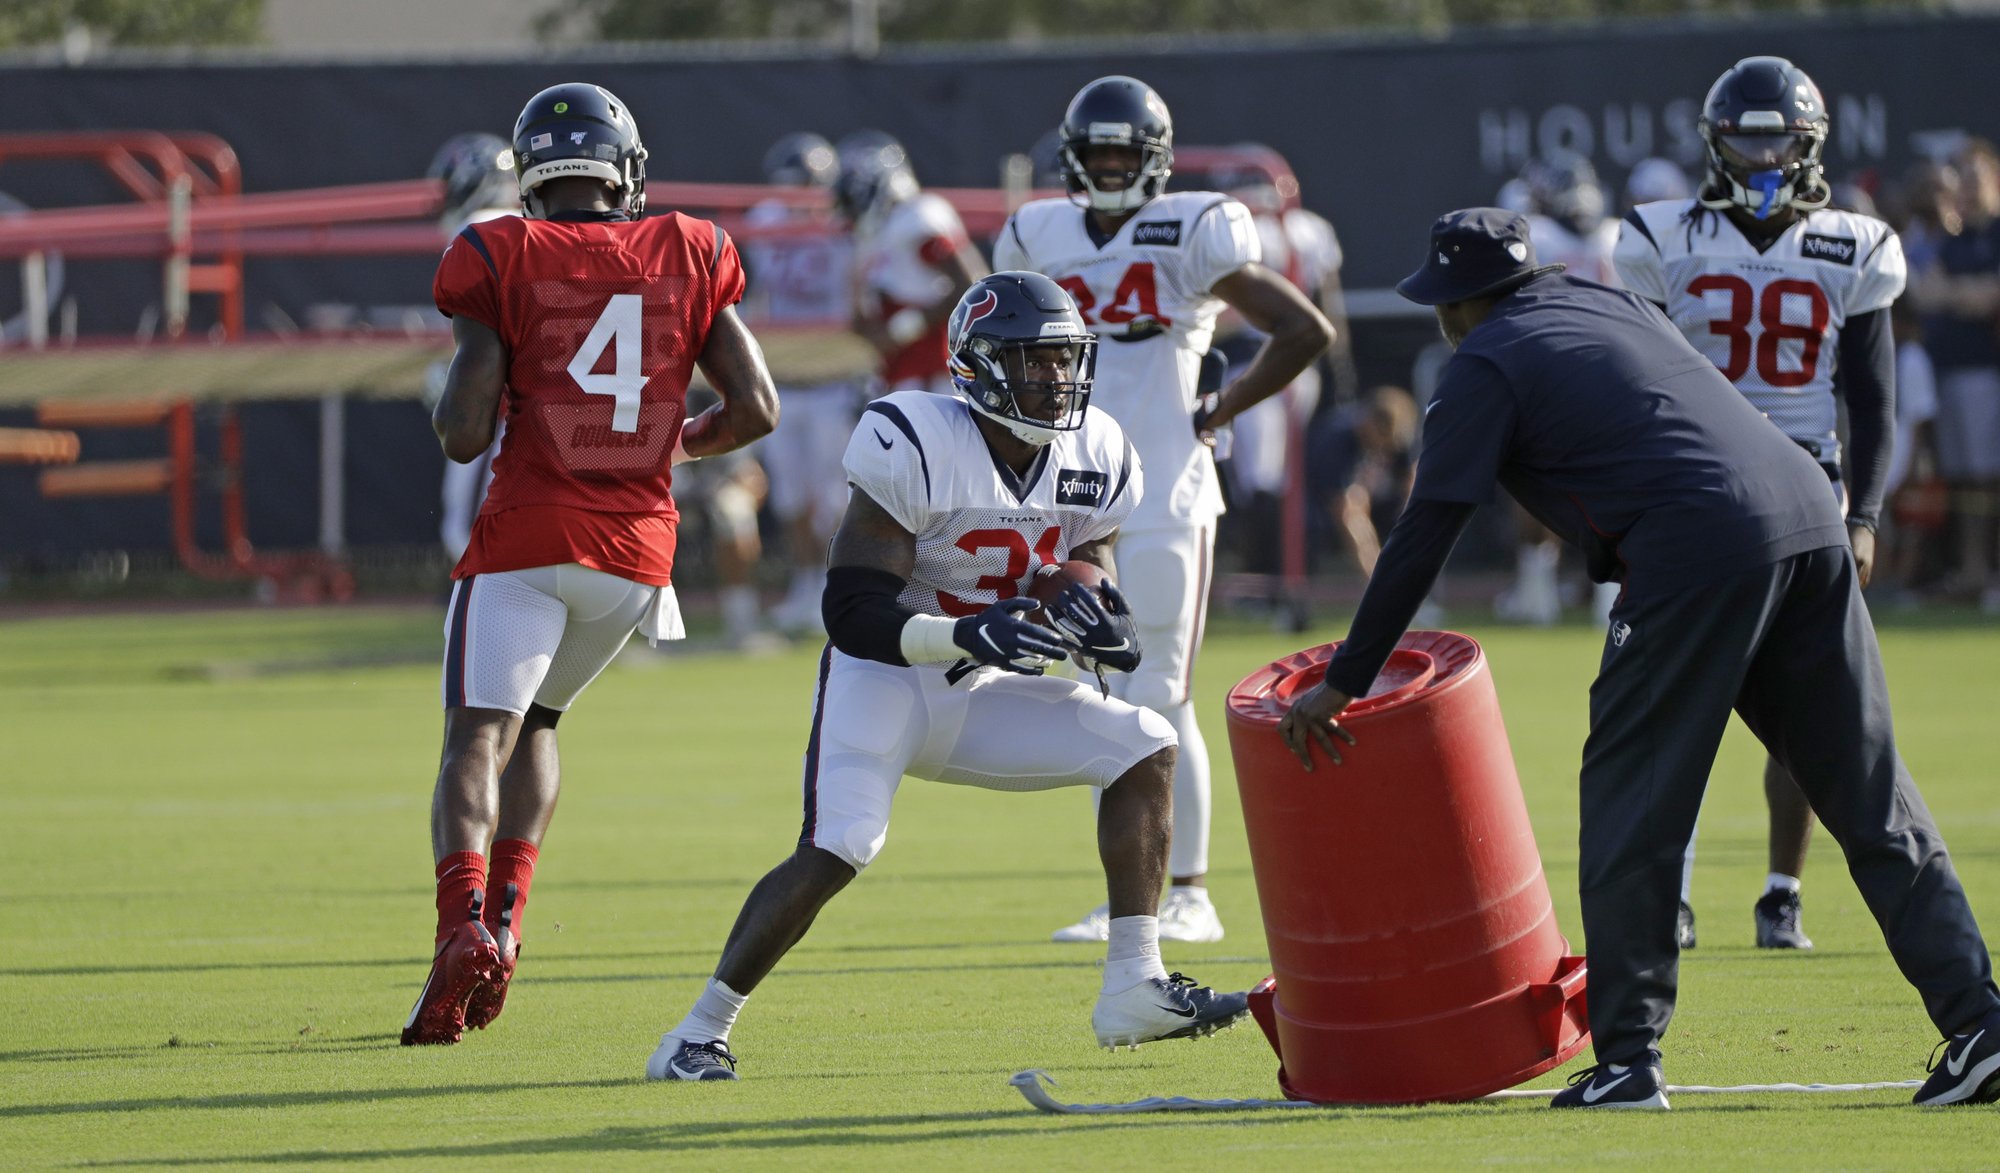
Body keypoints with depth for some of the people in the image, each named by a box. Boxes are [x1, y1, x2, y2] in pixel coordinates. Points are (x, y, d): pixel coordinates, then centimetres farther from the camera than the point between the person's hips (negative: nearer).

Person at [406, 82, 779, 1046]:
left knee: (477, 738, -8)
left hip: (527, 539, -4)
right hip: (639, 547, 4)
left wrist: (456, 403, 15)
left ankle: (464, 928, -33)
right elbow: (755, 407, 5)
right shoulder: (685, 256, 7)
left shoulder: (502, 261, -3)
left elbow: (464, 434, -7)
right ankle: (504, 921, 10)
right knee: (533, 720, 24)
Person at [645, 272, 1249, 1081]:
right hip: (884, 679, -7)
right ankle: (701, 1030, -11)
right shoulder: (915, 448, -22)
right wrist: (969, 634, -38)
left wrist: (1102, 630, -16)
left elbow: (1089, 586, 9)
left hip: (981, 694, 7)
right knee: (835, 853, -25)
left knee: (1145, 748, -7)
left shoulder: (1093, 460, -1)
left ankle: (1134, 988, -7)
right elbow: (851, 611, -24)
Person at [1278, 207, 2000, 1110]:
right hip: (1809, 516, 7)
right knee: (1872, 799, 7)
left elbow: (1423, 537, 3)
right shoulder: (1607, 305, 27)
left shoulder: (1487, 364, 5)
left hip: (1697, 551, -7)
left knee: (1630, 802, 3)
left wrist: (1342, 685, 7)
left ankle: (1626, 1059, -1)